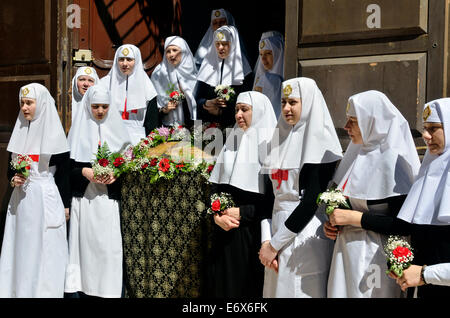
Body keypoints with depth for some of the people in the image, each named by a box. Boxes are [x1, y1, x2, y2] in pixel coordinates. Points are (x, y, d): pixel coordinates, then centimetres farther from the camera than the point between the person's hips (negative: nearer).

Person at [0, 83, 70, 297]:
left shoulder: (54, 133, -6)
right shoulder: (19, 132, 10)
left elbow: (63, 172, -6)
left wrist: (65, 205, -7)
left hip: (46, 199, -5)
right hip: (21, 199, 5)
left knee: (45, 249, -1)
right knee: (20, 246, 7)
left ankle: (45, 292, 8)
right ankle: (19, 290, 15)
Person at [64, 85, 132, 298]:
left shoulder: (117, 128, 6)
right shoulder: (78, 129, 6)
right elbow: (67, 163, 4)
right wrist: (84, 172, -14)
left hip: (109, 196, 0)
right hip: (83, 196, 0)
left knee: (109, 244, -4)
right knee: (85, 241, 0)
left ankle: (109, 289, 3)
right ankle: (83, 288, 9)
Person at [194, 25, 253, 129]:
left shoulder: (241, 68, 3)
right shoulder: (208, 65, 12)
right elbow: (198, 99, 10)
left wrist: (221, 111, -4)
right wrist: (209, 103, -10)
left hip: (234, 125, -2)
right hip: (209, 123, 2)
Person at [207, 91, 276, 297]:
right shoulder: (232, 142, 11)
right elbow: (215, 185, 10)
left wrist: (242, 212, -16)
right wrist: (217, 214, -6)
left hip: (254, 232, -5)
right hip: (225, 230, 5)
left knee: (250, 283, 4)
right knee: (224, 282, 10)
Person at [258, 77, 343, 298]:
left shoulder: (320, 143, -9)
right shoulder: (280, 141, 11)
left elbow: (312, 200, -15)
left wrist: (275, 244, -13)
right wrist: (266, 240, -5)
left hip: (307, 235, -6)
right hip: (278, 226, 6)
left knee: (303, 291, 0)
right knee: (277, 289, 12)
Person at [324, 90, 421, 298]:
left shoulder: (392, 161, -17)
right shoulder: (357, 154, 7)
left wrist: (354, 218, -19)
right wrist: (333, 223, 1)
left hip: (375, 256, -7)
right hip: (347, 252, 7)